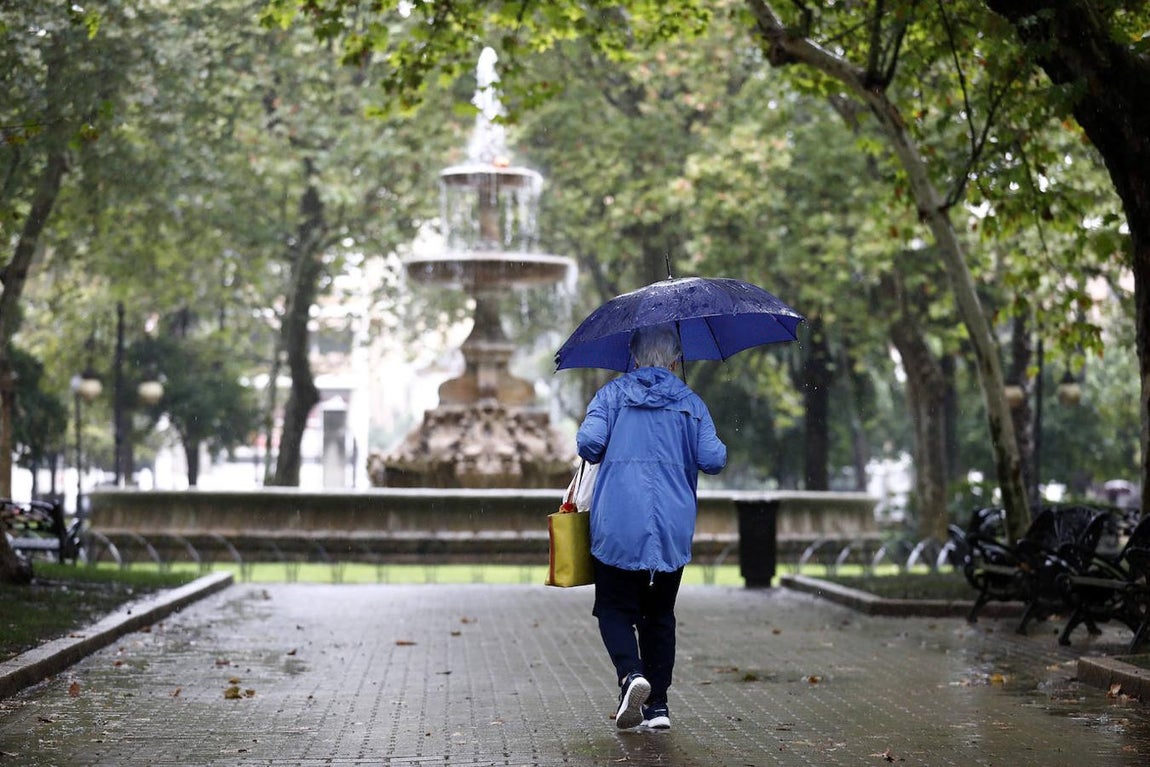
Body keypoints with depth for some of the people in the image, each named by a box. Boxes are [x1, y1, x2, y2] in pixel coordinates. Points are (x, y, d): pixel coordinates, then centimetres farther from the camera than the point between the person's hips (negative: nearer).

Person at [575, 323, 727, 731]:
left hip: (618, 525, -2)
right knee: (659, 613, 15)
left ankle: (631, 673, -20)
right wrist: (720, 449, 21)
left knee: (615, 609, 7)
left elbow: (588, 441, -9)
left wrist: (603, 457, 13)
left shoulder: (613, 393, 5)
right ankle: (658, 704, 10)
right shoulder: (691, 403, 8)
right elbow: (713, 460, -1)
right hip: (673, 528, 2)